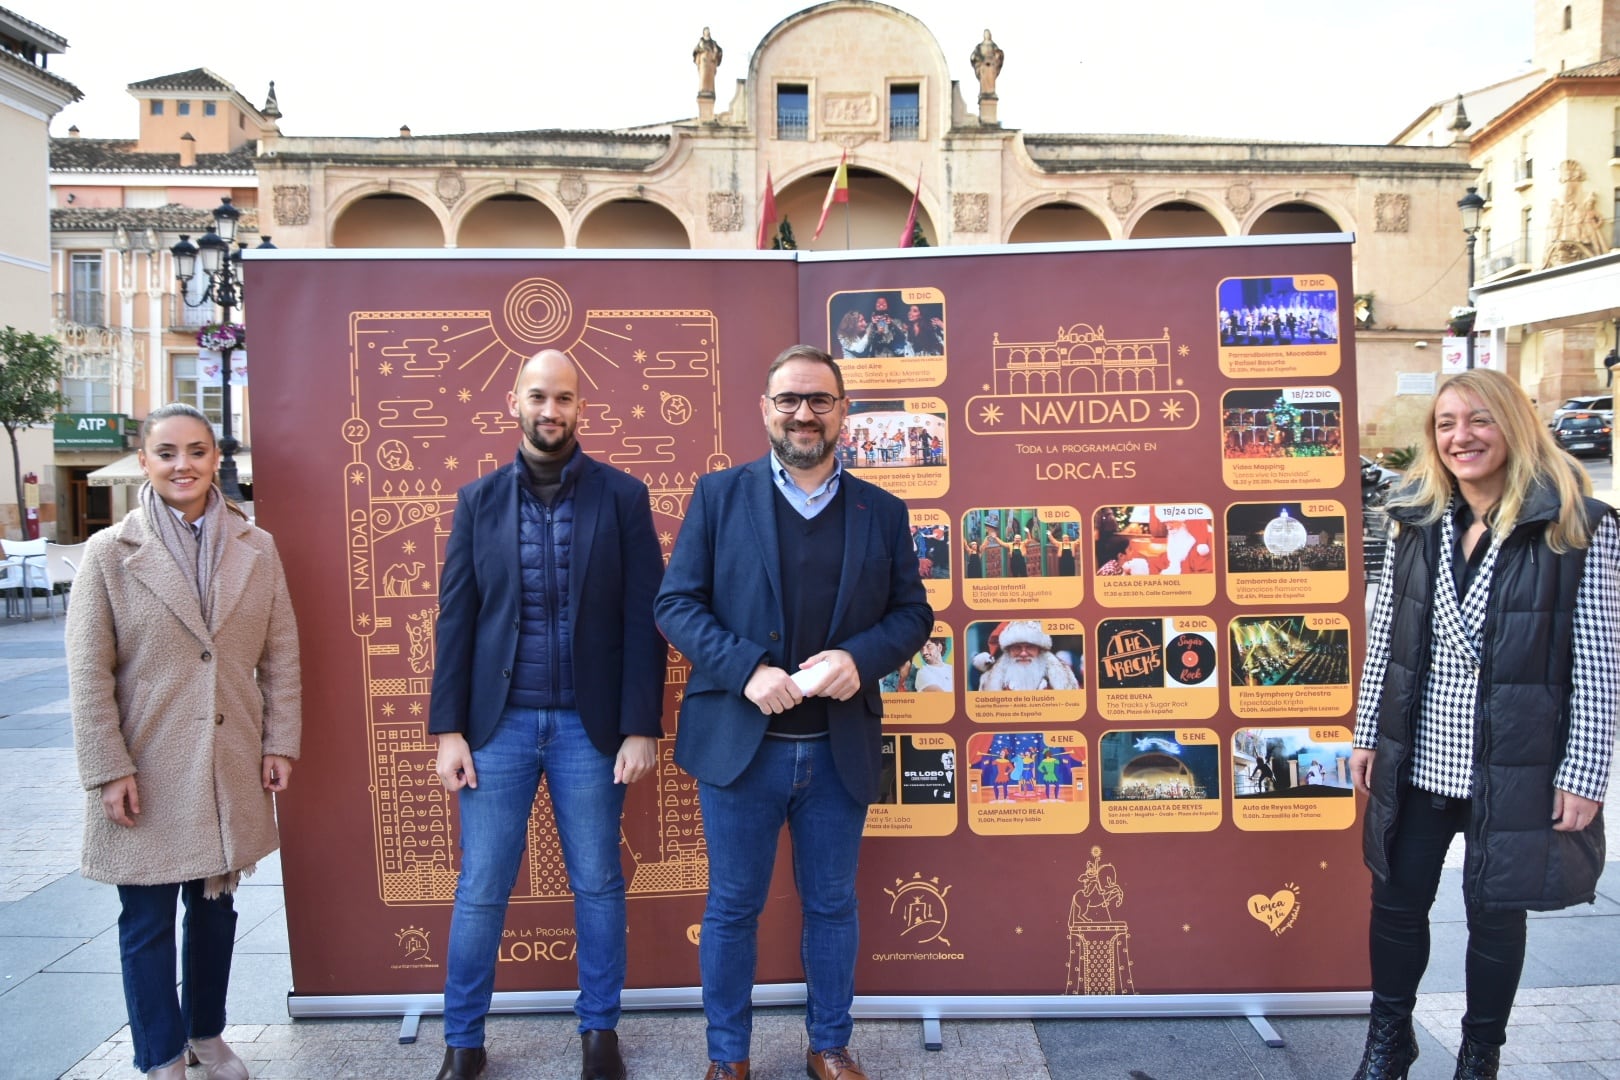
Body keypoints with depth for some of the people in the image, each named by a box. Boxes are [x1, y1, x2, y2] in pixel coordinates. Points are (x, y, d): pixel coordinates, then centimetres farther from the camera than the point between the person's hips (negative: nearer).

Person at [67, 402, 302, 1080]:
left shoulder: (257, 549, 1)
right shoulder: (110, 554, -6)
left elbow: (280, 655, 4)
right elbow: (88, 673, -6)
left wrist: (280, 743, 1)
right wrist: (109, 769, -9)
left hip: (231, 766, 3)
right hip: (148, 774, -2)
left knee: (215, 906, 16)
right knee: (147, 921, 9)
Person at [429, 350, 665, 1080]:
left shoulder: (622, 496, -1)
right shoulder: (479, 499, 4)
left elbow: (643, 618, -3)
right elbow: (455, 618, 3)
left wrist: (641, 727, -8)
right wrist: (448, 729, -2)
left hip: (588, 725, -1)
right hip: (497, 724, 1)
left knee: (598, 886, 12)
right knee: (479, 892, 9)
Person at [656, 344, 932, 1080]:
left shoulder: (883, 512, 6)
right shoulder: (718, 495, 0)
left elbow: (912, 613, 6)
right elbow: (674, 603, -4)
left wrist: (860, 656, -14)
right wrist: (747, 668, -18)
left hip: (840, 748, 2)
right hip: (739, 742, -1)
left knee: (832, 904, 15)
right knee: (733, 906, 11)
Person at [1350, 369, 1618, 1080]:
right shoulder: (1417, 522, 3)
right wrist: (1367, 735, 8)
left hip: (1516, 767, -4)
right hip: (1417, 758, 4)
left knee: (1496, 913, 12)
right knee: (1396, 900, 13)